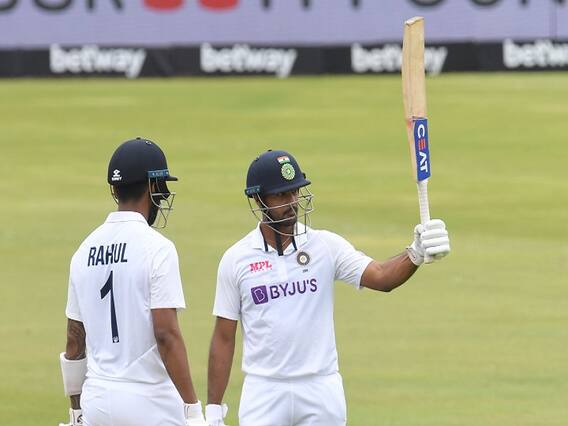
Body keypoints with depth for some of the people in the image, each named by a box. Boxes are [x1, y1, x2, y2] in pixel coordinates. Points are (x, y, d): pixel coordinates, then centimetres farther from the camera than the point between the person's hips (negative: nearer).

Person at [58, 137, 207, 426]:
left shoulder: (84, 251, 9)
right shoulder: (156, 248, -10)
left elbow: (74, 340, 14)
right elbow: (166, 334, -17)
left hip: (97, 400, 6)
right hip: (150, 401, -6)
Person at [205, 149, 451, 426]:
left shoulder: (326, 246, 2)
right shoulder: (236, 259, 0)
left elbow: (381, 277, -12)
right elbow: (224, 338, 4)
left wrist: (416, 253, -33)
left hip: (322, 392, 1)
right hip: (263, 391, -1)